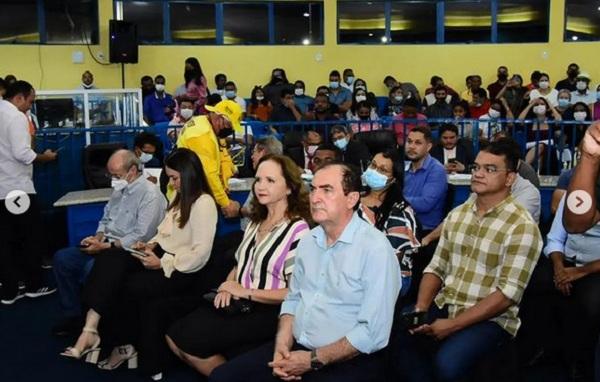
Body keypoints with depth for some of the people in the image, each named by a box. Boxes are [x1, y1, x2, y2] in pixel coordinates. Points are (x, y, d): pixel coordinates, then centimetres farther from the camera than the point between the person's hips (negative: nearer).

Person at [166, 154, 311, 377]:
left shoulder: (298, 230, -13)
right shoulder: (255, 223, 14)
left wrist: (246, 292, -14)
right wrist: (228, 287, -2)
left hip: (268, 313, -8)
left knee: (189, 341, -16)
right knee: (174, 337, -6)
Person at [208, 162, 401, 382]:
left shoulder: (375, 248, -16)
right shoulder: (308, 241, 8)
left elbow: (373, 333, -19)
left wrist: (313, 360, -16)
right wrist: (282, 344, -3)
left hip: (348, 362, -7)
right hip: (296, 348, 7)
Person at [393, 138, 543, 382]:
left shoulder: (522, 227, -12)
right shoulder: (457, 215, 9)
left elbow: (508, 293, -18)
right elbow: (436, 268, 10)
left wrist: (452, 325, -20)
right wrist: (421, 308, -9)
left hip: (490, 319, -5)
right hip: (443, 307, 5)